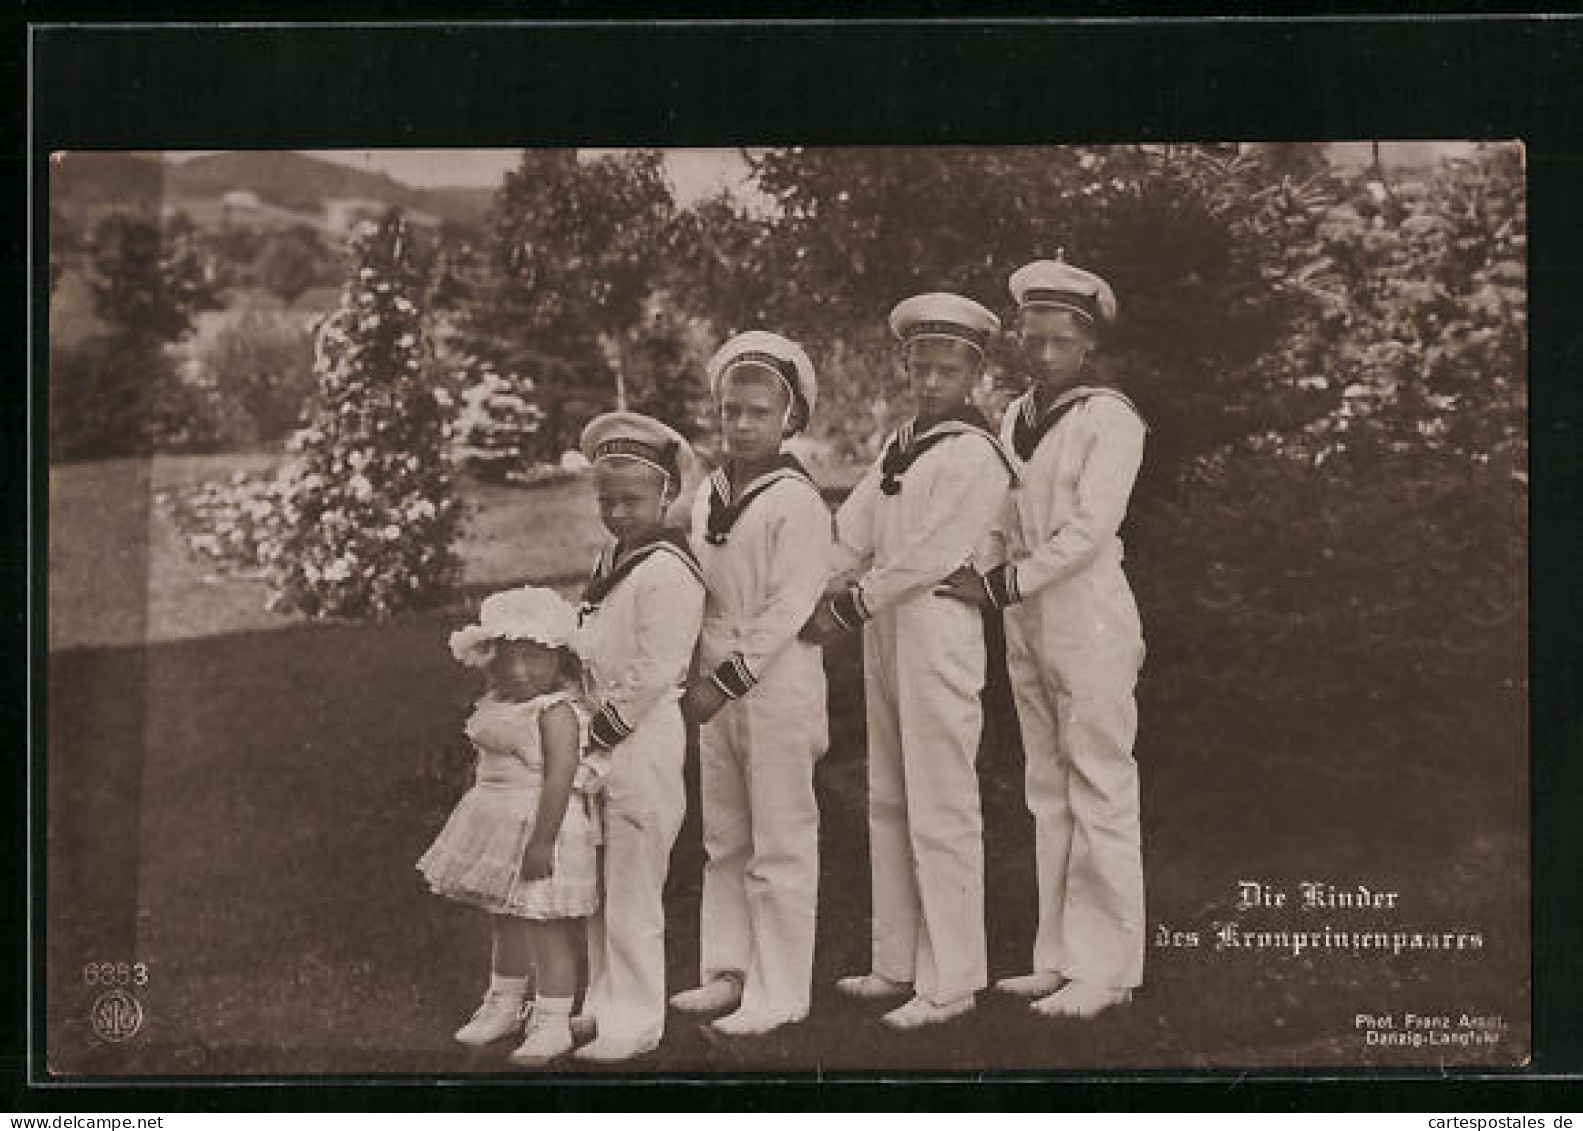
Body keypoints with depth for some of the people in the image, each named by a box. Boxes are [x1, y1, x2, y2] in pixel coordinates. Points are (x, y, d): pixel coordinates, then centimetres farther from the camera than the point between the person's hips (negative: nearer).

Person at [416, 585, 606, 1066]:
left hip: (540, 827, -9)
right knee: (507, 922, 20)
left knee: (545, 927, -3)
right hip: (504, 828, 9)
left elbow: (560, 777, -25)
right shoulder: (497, 707, 10)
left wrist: (542, 841, -28)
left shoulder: (556, 713, -18)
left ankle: (553, 1023, 6)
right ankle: (503, 1006, 35)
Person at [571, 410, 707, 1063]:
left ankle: (635, 1022, 6)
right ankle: (605, 1002, 29)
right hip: (603, 731, 10)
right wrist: (588, 725, 10)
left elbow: (653, 672, -20)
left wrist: (603, 732, -16)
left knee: (631, 886, -3)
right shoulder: (612, 559, 13)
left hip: (644, 736, -10)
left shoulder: (667, 569, -16)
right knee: (598, 884, 17)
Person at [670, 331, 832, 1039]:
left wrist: (727, 681, -18)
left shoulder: (796, 503, -12)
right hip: (717, 688, 8)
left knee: (780, 848, 0)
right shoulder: (708, 494, 11)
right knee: (723, 842, 14)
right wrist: (699, 676, 10)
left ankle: (779, 993, 5)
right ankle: (726, 974, 24)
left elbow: (787, 609, -16)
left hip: (777, 683, -8)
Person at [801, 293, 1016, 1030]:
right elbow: (855, 529, 12)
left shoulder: (974, 456, -10)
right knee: (888, 803, 14)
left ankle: (949, 981, 2)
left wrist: (849, 609, -11)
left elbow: (930, 557, -15)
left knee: (941, 810, -5)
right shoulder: (899, 445, 16)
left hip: (940, 629, -9)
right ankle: (898, 964, 24)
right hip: (885, 631, 9)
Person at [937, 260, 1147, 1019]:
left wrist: (1002, 584, -16)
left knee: (1100, 794, -4)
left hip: (1090, 621, -7)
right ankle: (1060, 956, 18)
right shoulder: (1015, 417, 13)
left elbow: (1088, 532, -15)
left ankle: (1105, 969, 1)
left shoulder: (1109, 419, -8)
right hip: (1026, 624, 8)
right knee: (1047, 794, 11)